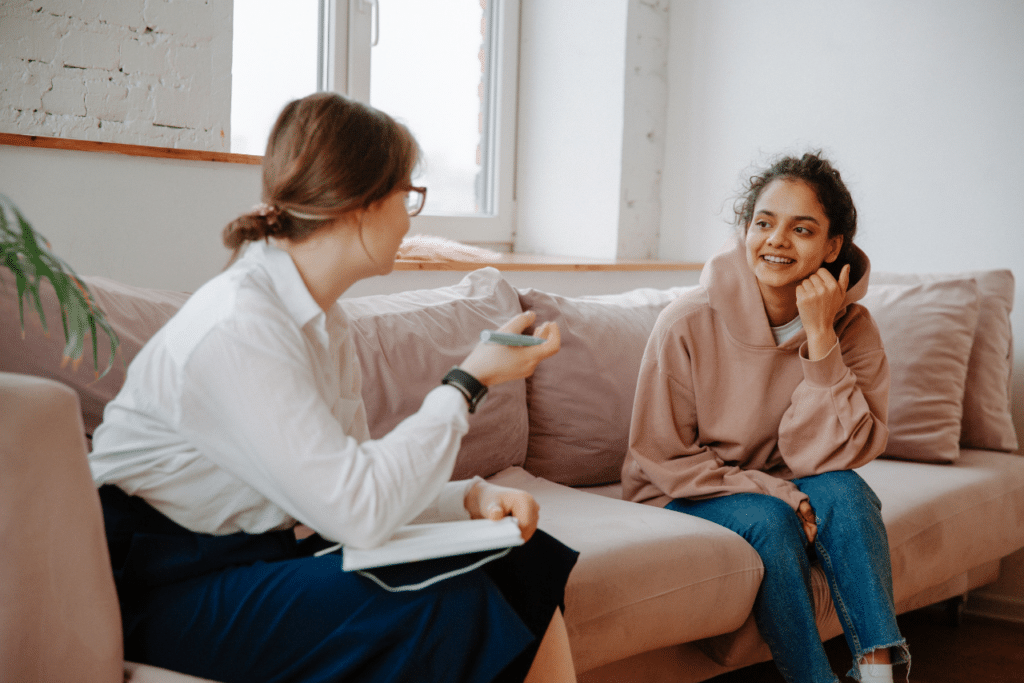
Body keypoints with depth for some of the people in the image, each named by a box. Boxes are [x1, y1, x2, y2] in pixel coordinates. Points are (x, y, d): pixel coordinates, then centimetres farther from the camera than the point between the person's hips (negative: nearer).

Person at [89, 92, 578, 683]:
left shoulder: (323, 321, 8)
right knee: (450, 608, -25)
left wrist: (470, 496, -11)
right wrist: (470, 381, -18)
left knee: (528, 563, -3)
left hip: (265, 555, 9)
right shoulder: (237, 327, -23)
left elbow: (342, 486, 5)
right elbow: (359, 511, -27)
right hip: (168, 589, -9)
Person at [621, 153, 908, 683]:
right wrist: (775, 493, -22)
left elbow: (826, 456, -20)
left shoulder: (851, 329, -11)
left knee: (843, 491, -27)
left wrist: (819, 336, -28)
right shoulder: (687, 324, -18)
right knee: (769, 521, -31)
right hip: (684, 497, -2)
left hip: (783, 489, 3)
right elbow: (662, 458, -12)